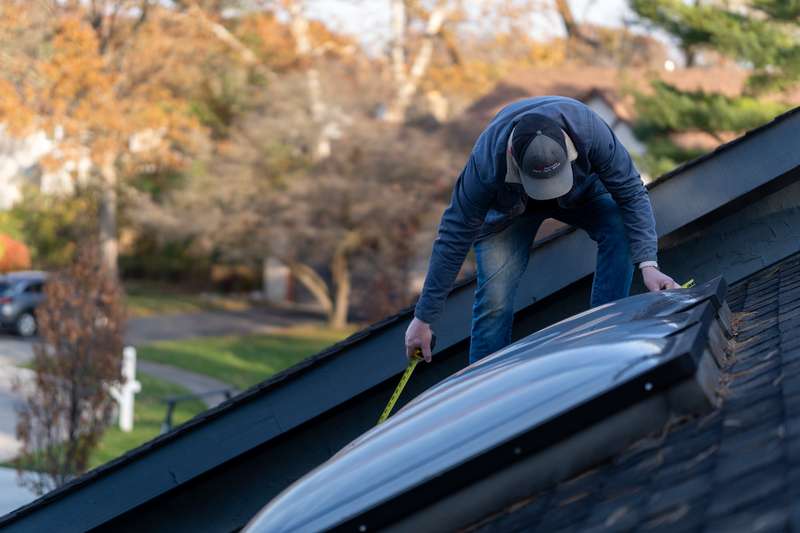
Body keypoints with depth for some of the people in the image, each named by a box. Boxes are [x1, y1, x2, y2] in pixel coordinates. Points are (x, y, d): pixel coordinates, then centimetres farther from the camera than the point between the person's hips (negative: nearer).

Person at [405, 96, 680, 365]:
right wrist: (423, 319, -25)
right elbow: (454, 239, -30)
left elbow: (632, 193, -28)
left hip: (582, 189, 2)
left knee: (620, 230, -28)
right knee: (495, 297, -17)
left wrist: (648, 265, -40)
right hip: (510, 207, -1)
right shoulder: (485, 164, -40)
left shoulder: (590, 130, -40)